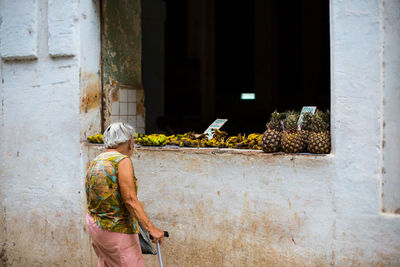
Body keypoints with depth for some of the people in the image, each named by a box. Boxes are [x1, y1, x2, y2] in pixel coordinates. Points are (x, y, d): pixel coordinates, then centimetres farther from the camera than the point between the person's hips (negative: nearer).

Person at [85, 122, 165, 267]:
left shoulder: (95, 162, 11)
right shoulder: (122, 160, -15)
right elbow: (130, 200, -22)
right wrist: (151, 228, -22)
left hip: (94, 223, 9)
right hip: (116, 230, -9)